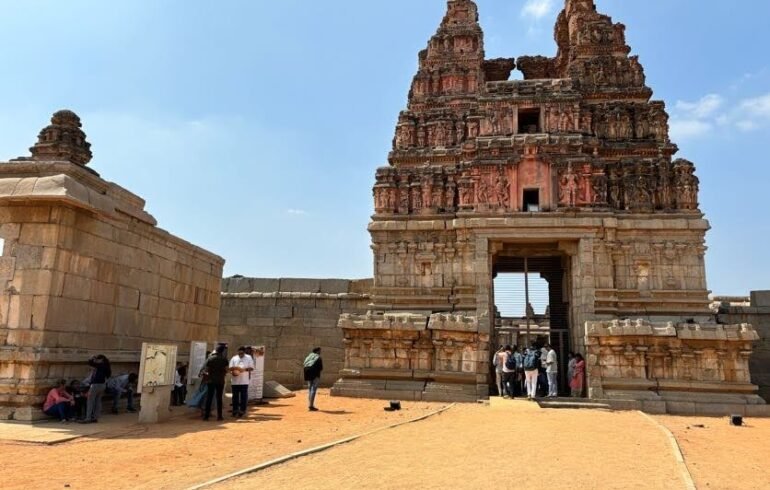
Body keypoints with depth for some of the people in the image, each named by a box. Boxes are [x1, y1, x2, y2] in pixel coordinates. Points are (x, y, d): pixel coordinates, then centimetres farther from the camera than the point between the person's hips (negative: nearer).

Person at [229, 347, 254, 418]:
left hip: (244, 381, -1)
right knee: (235, 396, 7)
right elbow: (230, 368, 7)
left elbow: (251, 368, 0)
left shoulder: (249, 358, 3)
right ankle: (235, 410, 16)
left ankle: (242, 411, 9)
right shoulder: (234, 358, 7)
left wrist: (245, 369, -18)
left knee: (243, 396, 2)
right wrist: (232, 372, -15)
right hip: (235, 381, 2)